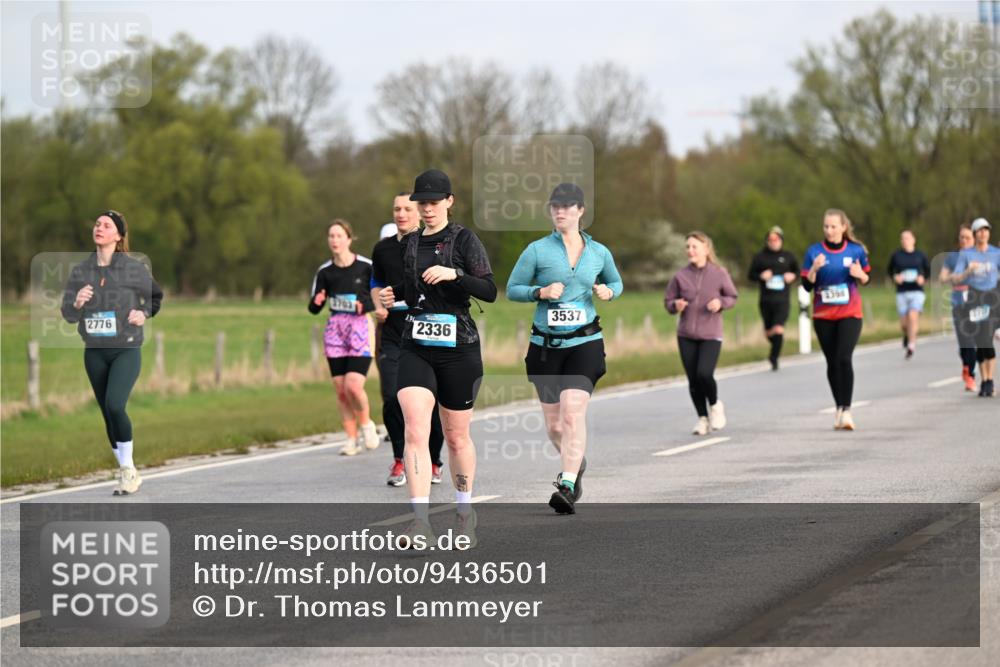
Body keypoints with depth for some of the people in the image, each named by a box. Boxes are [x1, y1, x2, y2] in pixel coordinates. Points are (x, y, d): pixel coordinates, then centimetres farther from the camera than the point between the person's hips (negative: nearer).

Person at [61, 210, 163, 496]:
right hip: (94, 352, 4)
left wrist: (144, 314, -4)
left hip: (126, 349, -4)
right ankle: (128, 475, 21)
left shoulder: (134, 268, -5)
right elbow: (68, 314, -2)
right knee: (107, 415, 8)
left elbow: (157, 296, 13)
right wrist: (77, 303, -23)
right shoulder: (80, 271, 2)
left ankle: (128, 469, -6)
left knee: (114, 405, -21)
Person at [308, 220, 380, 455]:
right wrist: (317, 302, -15)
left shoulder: (365, 267, -6)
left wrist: (365, 305, -20)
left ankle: (366, 423, 11)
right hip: (335, 330, 4)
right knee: (341, 391, 2)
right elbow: (314, 309, 7)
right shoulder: (325, 271, 4)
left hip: (360, 329, -4)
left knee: (353, 386, -16)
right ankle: (351, 439, 13)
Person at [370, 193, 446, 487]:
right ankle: (399, 460, 8)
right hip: (393, 335, 2)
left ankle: (433, 463, 19)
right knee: (392, 399, -9)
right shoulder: (383, 249, 9)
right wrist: (379, 305, 4)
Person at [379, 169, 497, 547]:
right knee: (415, 431, -15)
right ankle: (421, 521, -20)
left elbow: (489, 292, -13)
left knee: (456, 436, 9)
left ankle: (465, 512, 29)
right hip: (416, 348, 3)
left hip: (458, 349, -3)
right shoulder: (411, 244, 12)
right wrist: (394, 295, 6)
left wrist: (455, 273, -26)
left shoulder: (464, 240, -4)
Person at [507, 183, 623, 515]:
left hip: (585, 343, -1)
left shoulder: (599, 252, 6)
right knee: (553, 425, 7)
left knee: (573, 413, -19)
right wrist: (541, 292, -14)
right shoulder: (537, 250, 0)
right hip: (545, 346, 1)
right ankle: (576, 462, 39)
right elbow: (512, 289, 4)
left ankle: (567, 487, -23)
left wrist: (608, 292, 0)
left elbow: (616, 282, 23)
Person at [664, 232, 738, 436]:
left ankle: (714, 405, 11)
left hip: (710, 335, -3)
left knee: (704, 373, -19)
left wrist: (721, 303, -13)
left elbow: (732, 297, 7)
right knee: (693, 380, 2)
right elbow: (668, 300, 8)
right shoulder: (681, 276, 1)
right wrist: (675, 306, -14)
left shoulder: (719, 273, -3)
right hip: (686, 335, 3)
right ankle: (702, 418, 20)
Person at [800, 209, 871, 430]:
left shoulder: (856, 250, -1)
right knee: (832, 363, 8)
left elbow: (866, 279, 10)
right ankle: (839, 408, 20)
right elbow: (807, 285, -1)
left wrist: (860, 274, -13)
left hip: (850, 314, -2)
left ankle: (846, 410, -18)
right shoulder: (814, 252, -1)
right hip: (823, 316, 2)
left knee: (844, 359, -17)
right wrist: (814, 269, -19)